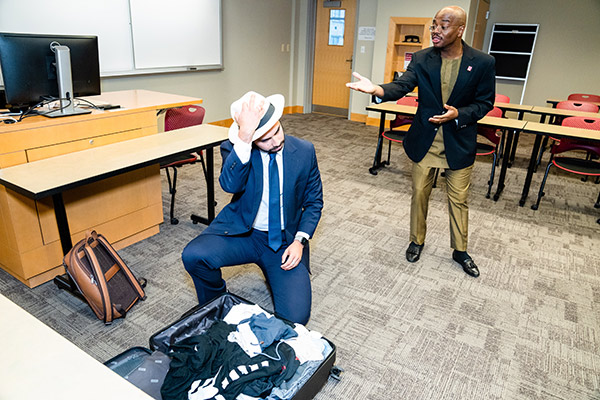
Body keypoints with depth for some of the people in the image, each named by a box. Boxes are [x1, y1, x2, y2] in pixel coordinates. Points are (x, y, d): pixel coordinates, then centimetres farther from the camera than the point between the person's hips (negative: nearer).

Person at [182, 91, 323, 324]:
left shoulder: (304, 151, -6)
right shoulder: (234, 149, -10)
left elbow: (314, 202, 3)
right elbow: (230, 185, -32)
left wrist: (300, 241, -11)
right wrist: (244, 137, -45)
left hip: (286, 240, 0)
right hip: (242, 233, 0)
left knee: (295, 317, -15)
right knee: (193, 255, -28)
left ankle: (275, 274, 19)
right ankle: (215, 303, 6)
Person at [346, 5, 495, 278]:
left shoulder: (482, 63, -9)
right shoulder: (422, 59, -6)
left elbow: (485, 102, -2)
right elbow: (402, 85, -20)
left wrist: (458, 114, -21)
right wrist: (378, 90, -42)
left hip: (459, 142, -1)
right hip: (424, 141, 1)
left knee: (458, 199, 10)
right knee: (419, 194, 12)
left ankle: (460, 250, 30)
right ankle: (417, 241, 35)